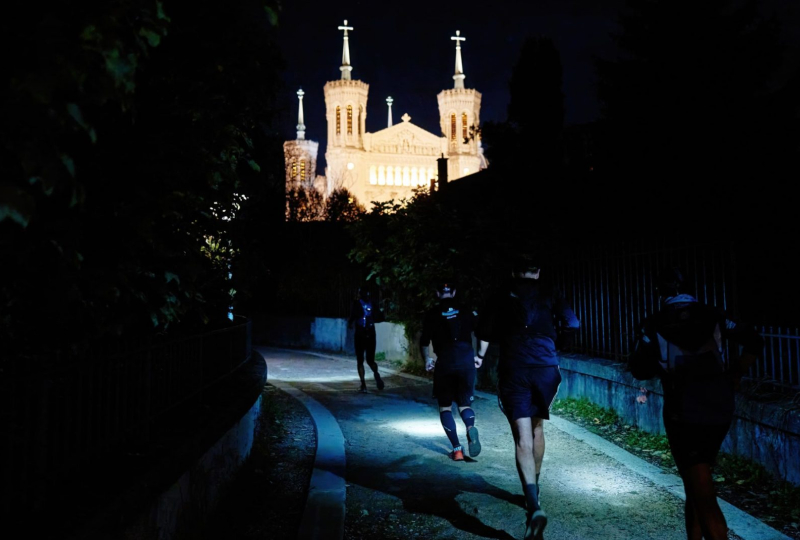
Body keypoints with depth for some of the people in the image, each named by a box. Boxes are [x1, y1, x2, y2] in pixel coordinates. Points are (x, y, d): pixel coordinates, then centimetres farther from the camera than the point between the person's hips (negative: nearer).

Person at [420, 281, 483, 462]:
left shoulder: (432, 313, 6)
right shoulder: (466, 311, 10)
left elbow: (424, 341, 1)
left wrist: (427, 359, 17)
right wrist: (479, 356, 9)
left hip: (444, 363, -2)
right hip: (467, 362, 2)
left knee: (445, 406, 13)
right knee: (464, 403, 15)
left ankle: (457, 449, 2)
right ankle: (471, 427, -18)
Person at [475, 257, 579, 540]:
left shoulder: (504, 296, 9)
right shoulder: (549, 292, 9)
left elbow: (485, 332, 7)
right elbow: (572, 324, 2)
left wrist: (480, 354, 27)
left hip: (514, 368, -2)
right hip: (546, 366, 2)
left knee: (523, 437, -6)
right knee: (537, 427, 22)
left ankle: (534, 506, -22)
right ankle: (533, 489, 36)